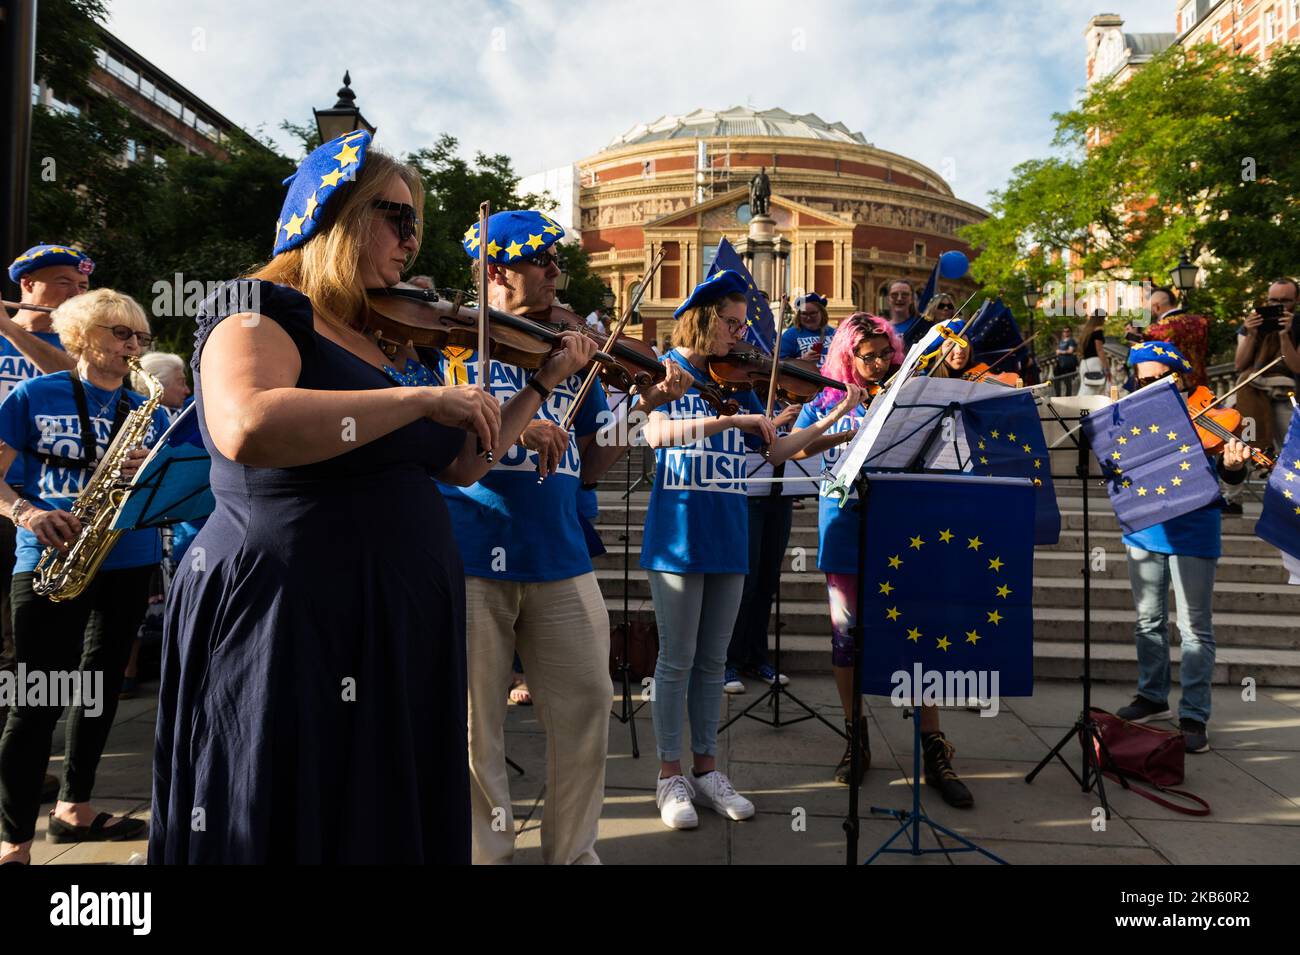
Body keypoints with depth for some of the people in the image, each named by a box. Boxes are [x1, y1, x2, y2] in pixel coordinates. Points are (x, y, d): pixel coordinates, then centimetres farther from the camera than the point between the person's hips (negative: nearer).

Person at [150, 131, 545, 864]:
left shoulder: (395, 339, 14)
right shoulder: (261, 315, -8)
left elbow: (462, 464, 18)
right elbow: (247, 428, -31)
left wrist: (544, 382, 13)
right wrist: (425, 396, -26)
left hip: (405, 631, 8)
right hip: (292, 628, -7)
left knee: (405, 823, 16)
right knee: (294, 829, 6)